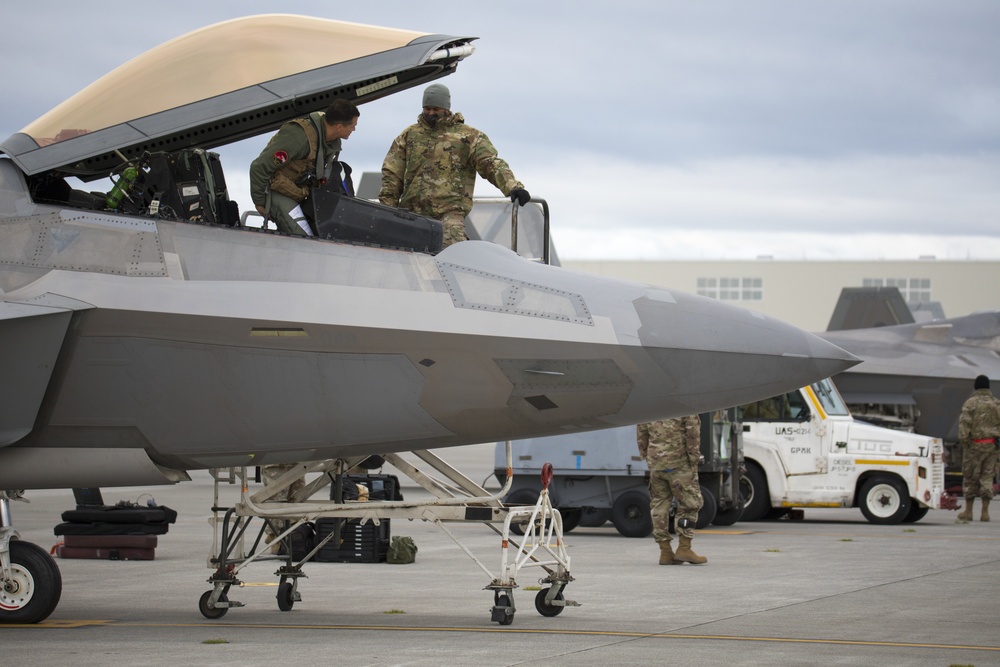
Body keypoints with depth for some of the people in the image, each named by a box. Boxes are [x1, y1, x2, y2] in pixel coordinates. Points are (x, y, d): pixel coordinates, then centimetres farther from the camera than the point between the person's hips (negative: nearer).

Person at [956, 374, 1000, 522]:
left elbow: (964, 424, -13)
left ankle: (968, 511, 10)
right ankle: (985, 512, 2)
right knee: (987, 477, 6)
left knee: (970, 477, 5)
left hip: (975, 444, -3)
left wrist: (963, 441, -7)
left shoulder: (970, 403, -6)